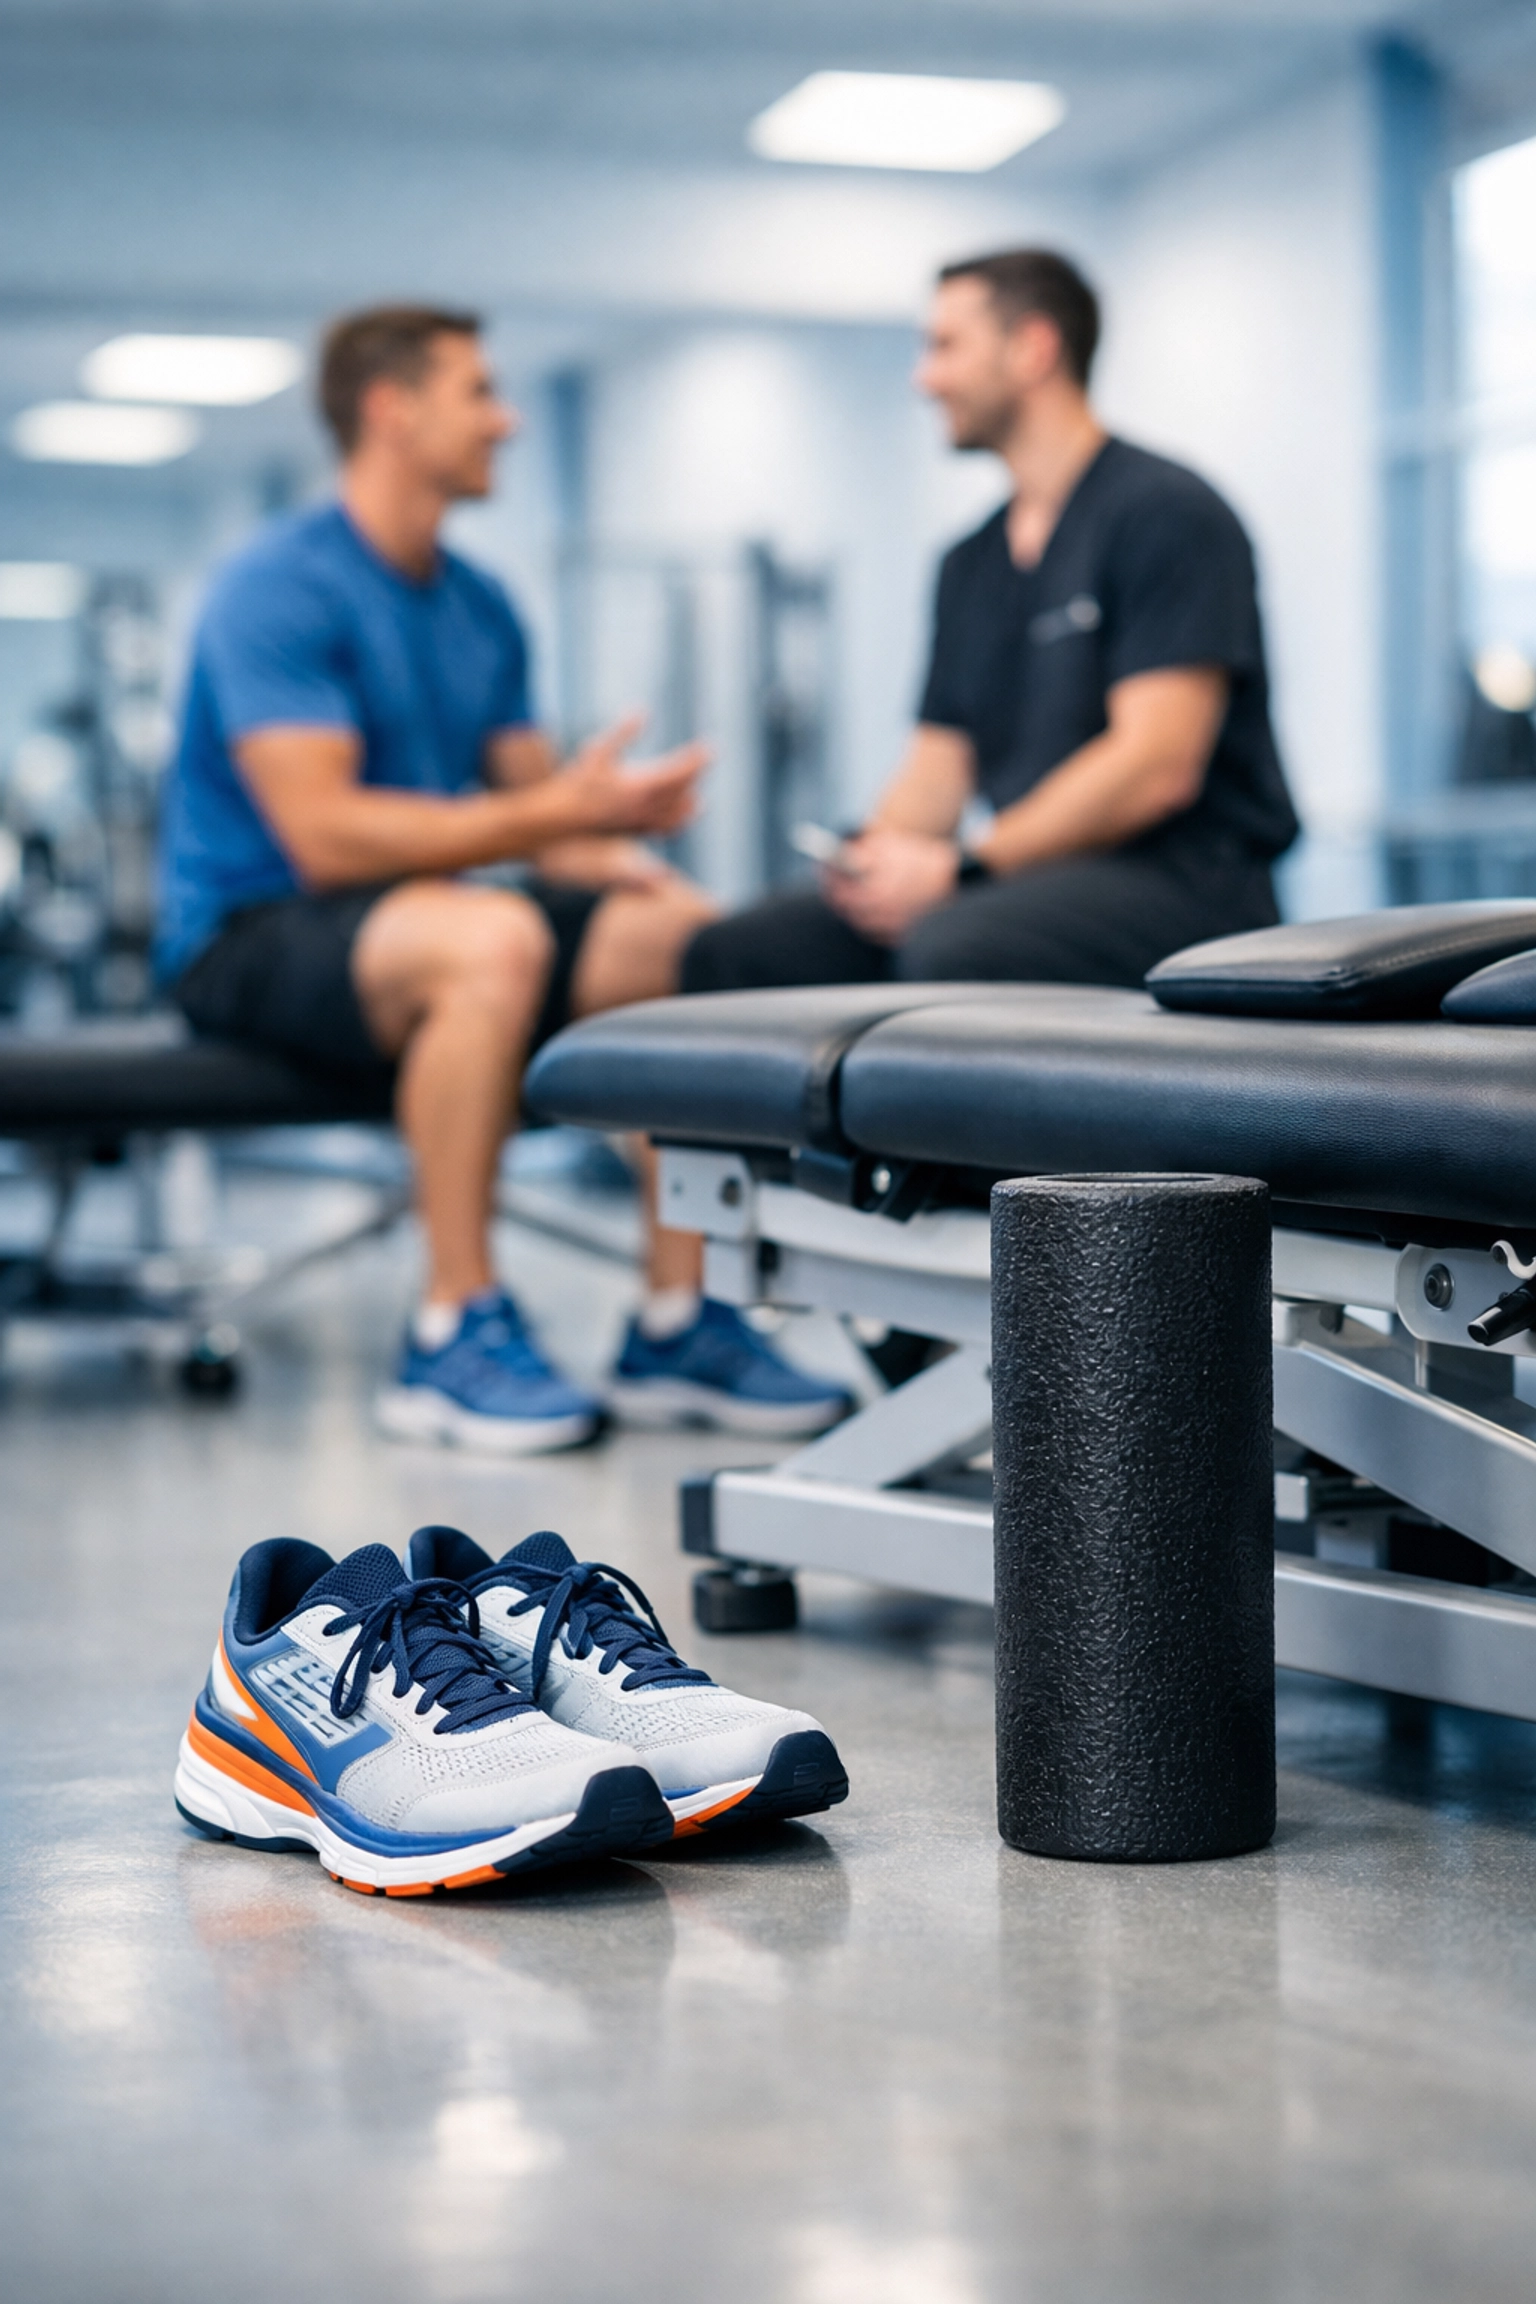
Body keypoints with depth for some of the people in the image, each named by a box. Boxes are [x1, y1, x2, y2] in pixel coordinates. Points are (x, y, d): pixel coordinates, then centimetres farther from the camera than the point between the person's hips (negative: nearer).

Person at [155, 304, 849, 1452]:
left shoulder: (480, 606, 11)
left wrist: (621, 853, -12)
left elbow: (540, 814, 10)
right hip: (249, 931, -8)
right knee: (491, 939, -38)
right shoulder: (281, 588, -14)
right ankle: (456, 1331, -27)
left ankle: (679, 1322, -11)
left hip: (408, 920, 8)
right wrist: (557, 810, -26)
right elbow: (324, 833, -24)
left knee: (689, 930, -14)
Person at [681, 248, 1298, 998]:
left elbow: (1157, 766, -16)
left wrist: (962, 867, -19)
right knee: (731, 953, -9)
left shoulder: (1164, 513, -6)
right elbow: (939, 761, 17)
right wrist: (876, 853, -7)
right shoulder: (971, 563, 21)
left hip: (1178, 876, -8)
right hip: (1028, 877, 8)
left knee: (952, 951, -39)